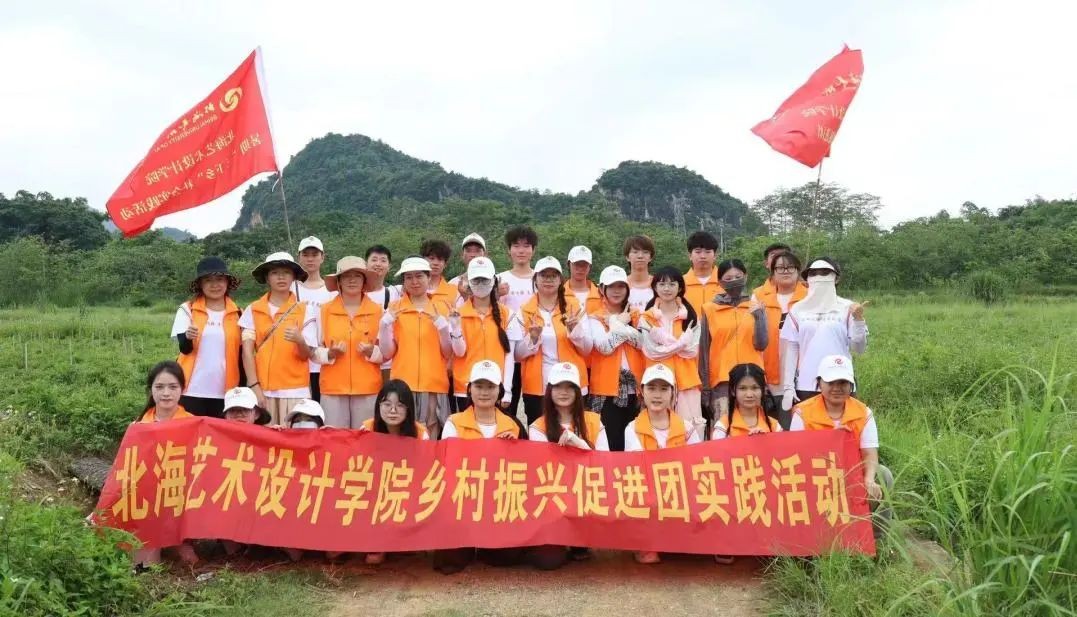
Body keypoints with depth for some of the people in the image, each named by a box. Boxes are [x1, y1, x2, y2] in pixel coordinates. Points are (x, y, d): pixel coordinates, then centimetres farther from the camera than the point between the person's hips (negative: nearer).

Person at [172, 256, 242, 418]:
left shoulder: (236, 313, 6)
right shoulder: (187, 309, 1)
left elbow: (241, 354, 9)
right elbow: (185, 348, -8)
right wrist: (188, 337, -31)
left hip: (225, 393, 2)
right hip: (192, 392, -1)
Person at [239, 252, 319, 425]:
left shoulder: (305, 310, 1)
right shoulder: (253, 310, 5)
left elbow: (306, 355, -2)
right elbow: (247, 351, 2)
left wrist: (299, 341, -23)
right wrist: (254, 386, -6)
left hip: (294, 390, -1)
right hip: (262, 388, 1)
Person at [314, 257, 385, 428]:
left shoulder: (378, 311, 3)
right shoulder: (324, 310, 3)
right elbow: (314, 352, 5)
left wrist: (372, 352, -14)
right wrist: (329, 354, -14)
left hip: (368, 389, 0)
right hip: (333, 389, 0)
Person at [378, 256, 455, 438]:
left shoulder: (443, 309, 7)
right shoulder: (394, 309, 6)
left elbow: (449, 353, 4)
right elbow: (387, 353, 3)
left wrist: (442, 325, -10)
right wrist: (385, 323, -10)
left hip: (434, 385, 0)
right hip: (403, 385, 0)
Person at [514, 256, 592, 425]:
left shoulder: (574, 307, 4)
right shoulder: (524, 311, 4)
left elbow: (587, 350, 3)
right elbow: (518, 354, 3)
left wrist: (574, 330, -14)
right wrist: (533, 338, -15)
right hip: (536, 388, 0)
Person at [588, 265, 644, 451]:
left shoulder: (636, 316, 13)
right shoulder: (595, 319, 3)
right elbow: (605, 346, -15)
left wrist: (617, 324, -8)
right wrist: (621, 324, -4)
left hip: (634, 387, 3)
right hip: (608, 389, -3)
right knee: (612, 444, -3)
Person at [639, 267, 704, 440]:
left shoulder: (690, 315, 9)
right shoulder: (647, 318, 3)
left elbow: (692, 350, 1)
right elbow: (652, 351, -6)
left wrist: (666, 341, -8)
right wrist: (681, 343, -10)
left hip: (686, 378, 1)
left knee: (691, 424, -3)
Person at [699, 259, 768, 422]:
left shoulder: (756, 307, 9)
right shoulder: (710, 309, 3)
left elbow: (761, 344, 1)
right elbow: (704, 351, 4)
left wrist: (758, 316, -8)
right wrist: (705, 388, 1)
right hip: (721, 381, -2)